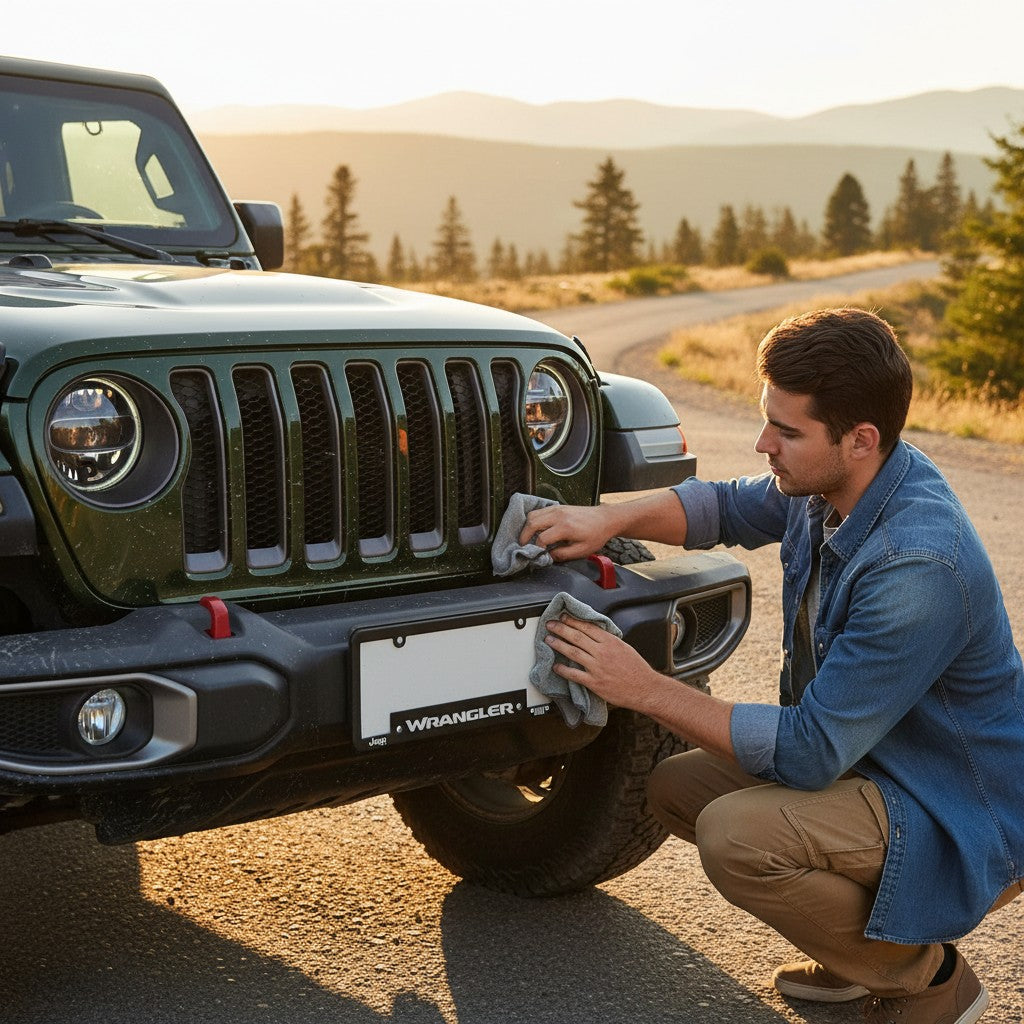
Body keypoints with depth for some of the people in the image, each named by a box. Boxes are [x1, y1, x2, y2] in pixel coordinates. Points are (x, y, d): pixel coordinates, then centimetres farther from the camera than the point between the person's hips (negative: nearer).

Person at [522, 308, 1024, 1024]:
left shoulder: (917, 565, -33)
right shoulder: (825, 487, -6)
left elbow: (811, 753, -30)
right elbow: (726, 506, 13)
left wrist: (647, 689, -24)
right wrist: (609, 519, -6)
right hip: (869, 759, 9)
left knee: (736, 834, -28)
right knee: (676, 787, 6)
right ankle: (864, 946, 16)